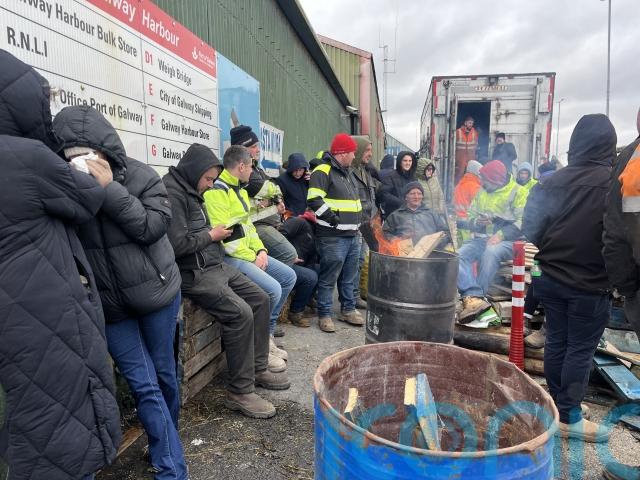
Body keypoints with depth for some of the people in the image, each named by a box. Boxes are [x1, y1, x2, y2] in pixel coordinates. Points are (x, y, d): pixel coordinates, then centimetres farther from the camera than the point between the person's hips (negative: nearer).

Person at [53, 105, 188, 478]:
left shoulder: (141, 176, -10)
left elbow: (154, 226, -19)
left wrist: (110, 189, -23)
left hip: (155, 292, 0)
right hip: (109, 304, 1)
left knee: (164, 373, 16)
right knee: (144, 386, 3)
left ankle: (168, 442, 43)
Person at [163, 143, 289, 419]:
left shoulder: (191, 191, 16)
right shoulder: (172, 193, -15)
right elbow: (177, 244, -25)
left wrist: (219, 233, 8)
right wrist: (211, 235, -11)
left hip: (216, 265, 11)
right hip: (194, 273, -11)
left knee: (260, 299, 7)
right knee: (241, 313, -23)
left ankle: (258, 368, 18)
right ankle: (240, 392, -8)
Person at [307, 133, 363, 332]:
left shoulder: (347, 173, 20)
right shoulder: (323, 171, -9)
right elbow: (314, 200, -19)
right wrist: (332, 217, -19)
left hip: (352, 235, 9)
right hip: (333, 237, -9)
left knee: (349, 277, 16)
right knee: (329, 278, -2)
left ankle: (348, 310, 29)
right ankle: (324, 315, 10)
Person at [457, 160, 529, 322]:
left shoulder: (518, 192, 2)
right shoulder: (481, 193, 19)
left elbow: (523, 222, -10)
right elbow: (470, 219, 19)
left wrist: (501, 235, -21)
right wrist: (477, 222, -4)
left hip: (507, 240, -5)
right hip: (481, 238, 5)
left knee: (491, 252, -38)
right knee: (459, 255, -24)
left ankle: (472, 298, -34)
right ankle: (473, 296, -41)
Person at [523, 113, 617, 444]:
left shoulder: (551, 183, -3)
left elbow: (531, 231, 0)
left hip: (551, 279, 4)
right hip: (591, 285, -4)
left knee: (555, 342, 14)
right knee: (581, 349, 6)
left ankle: (556, 405, 29)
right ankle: (569, 416, 15)